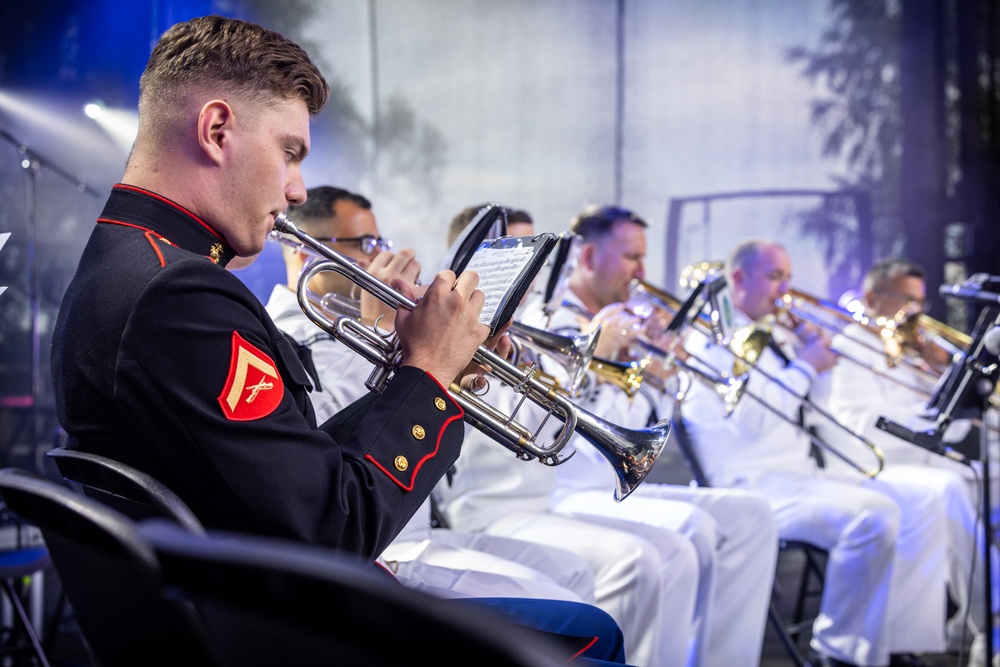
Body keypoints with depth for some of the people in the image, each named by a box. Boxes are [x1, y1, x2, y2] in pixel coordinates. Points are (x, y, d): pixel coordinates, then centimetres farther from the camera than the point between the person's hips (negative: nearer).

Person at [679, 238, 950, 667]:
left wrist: (815, 355, 8)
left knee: (922, 505, -3)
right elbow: (749, 422, -19)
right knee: (874, 515, -30)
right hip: (754, 486, -10)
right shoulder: (712, 340, -7)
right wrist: (805, 367, -11)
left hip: (802, 473, 10)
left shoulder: (776, 337, 19)